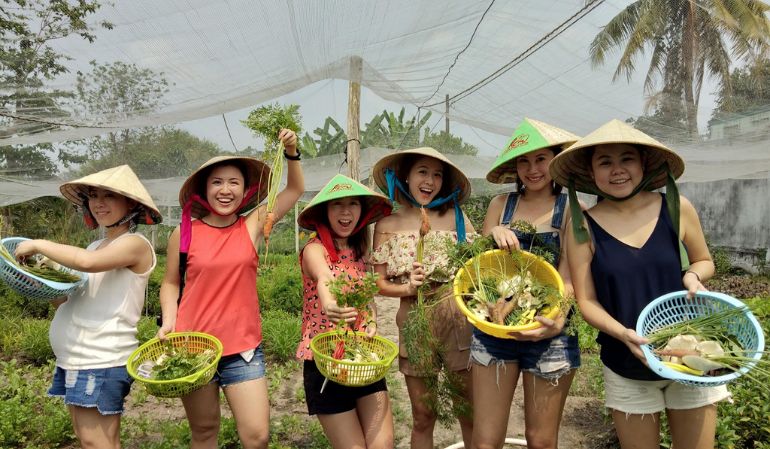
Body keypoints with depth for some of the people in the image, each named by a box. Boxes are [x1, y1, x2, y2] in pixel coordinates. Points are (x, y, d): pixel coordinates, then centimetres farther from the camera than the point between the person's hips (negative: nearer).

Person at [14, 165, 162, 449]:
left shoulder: (135, 244, -11)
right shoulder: (95, 247, 15)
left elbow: (87, 262, -30)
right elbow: (68, 299, 17)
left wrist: (39, 245, -15)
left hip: (101, 361, -9)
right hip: (73, 358, 9)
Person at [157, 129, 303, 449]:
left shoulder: (252, 226, 0)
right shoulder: (184, 233, -1)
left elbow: (295, 190, 4)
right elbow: (171, 284, 10)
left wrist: (291, 153, -10)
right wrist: (168, 323, -4)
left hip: (243, 348, 0)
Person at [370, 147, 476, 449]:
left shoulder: (456, 217, 2)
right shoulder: (387, 225, 3)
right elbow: (379, 283, 2)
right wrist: (408, 288, -15)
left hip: (458, 321, 0)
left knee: (471, 413, 9)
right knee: (423, 417, 11)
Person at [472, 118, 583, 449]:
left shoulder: (571, 209, -2)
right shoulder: (500, 204, 6)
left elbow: (568, 276, -10)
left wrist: (557, 320, -29)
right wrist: (494, 236, -14)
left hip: (548, 333, -2)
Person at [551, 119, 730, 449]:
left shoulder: (676, 208, -6)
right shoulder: (583, 228, -10)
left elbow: (703, 261, 10)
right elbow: (586, 300, -7)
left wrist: (693, 277, -12)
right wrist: (623, 333, -23)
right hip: (627, 371, -1)